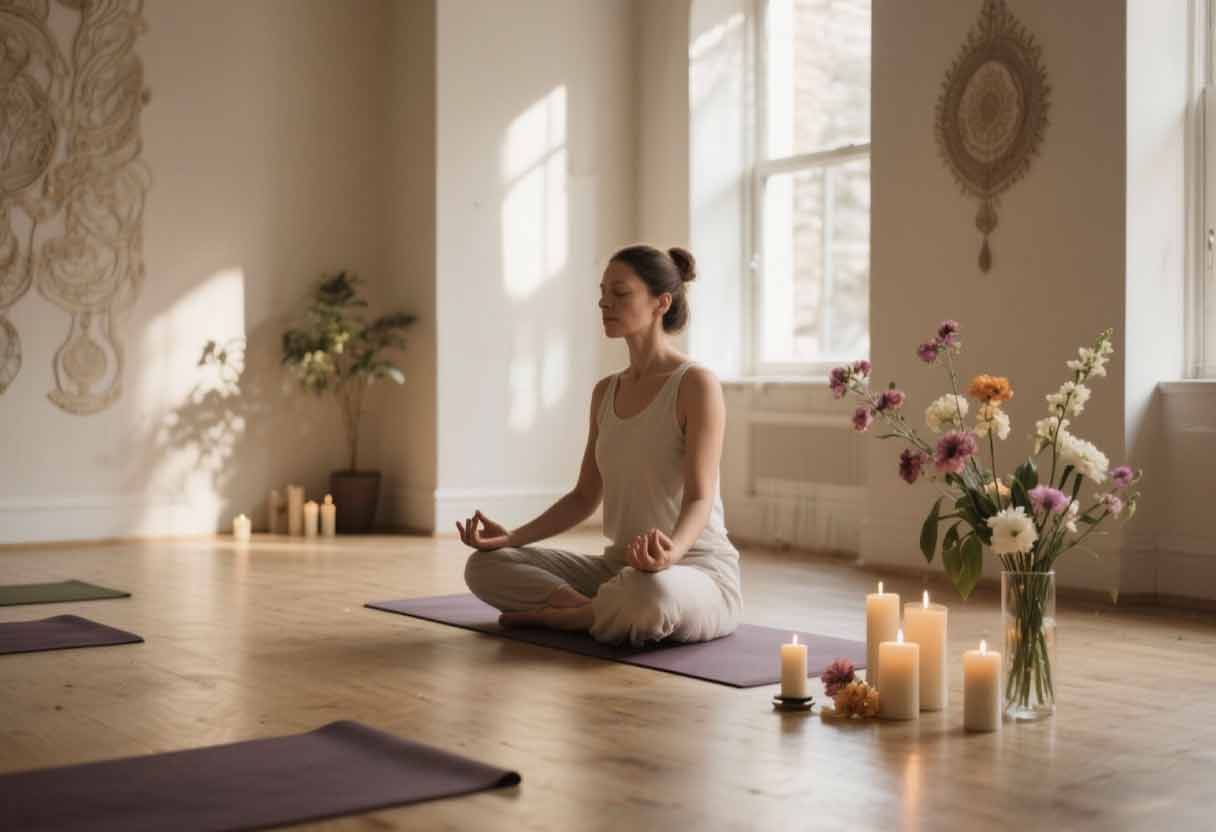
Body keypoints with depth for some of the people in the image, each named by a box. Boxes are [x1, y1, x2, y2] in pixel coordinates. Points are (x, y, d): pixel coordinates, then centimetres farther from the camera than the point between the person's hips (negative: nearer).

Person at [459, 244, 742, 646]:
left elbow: (699, 499, -20)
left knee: (650, 593, -43)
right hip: (621, 569, 7)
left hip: (698, 576, -6)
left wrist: (671, 552, -42)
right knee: (485, 566, -6)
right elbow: (585, 497, 12)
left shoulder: (696, 384, -13)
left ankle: (559, 614, -12)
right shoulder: (606, 392, 10)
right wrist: (511, 537, -2)